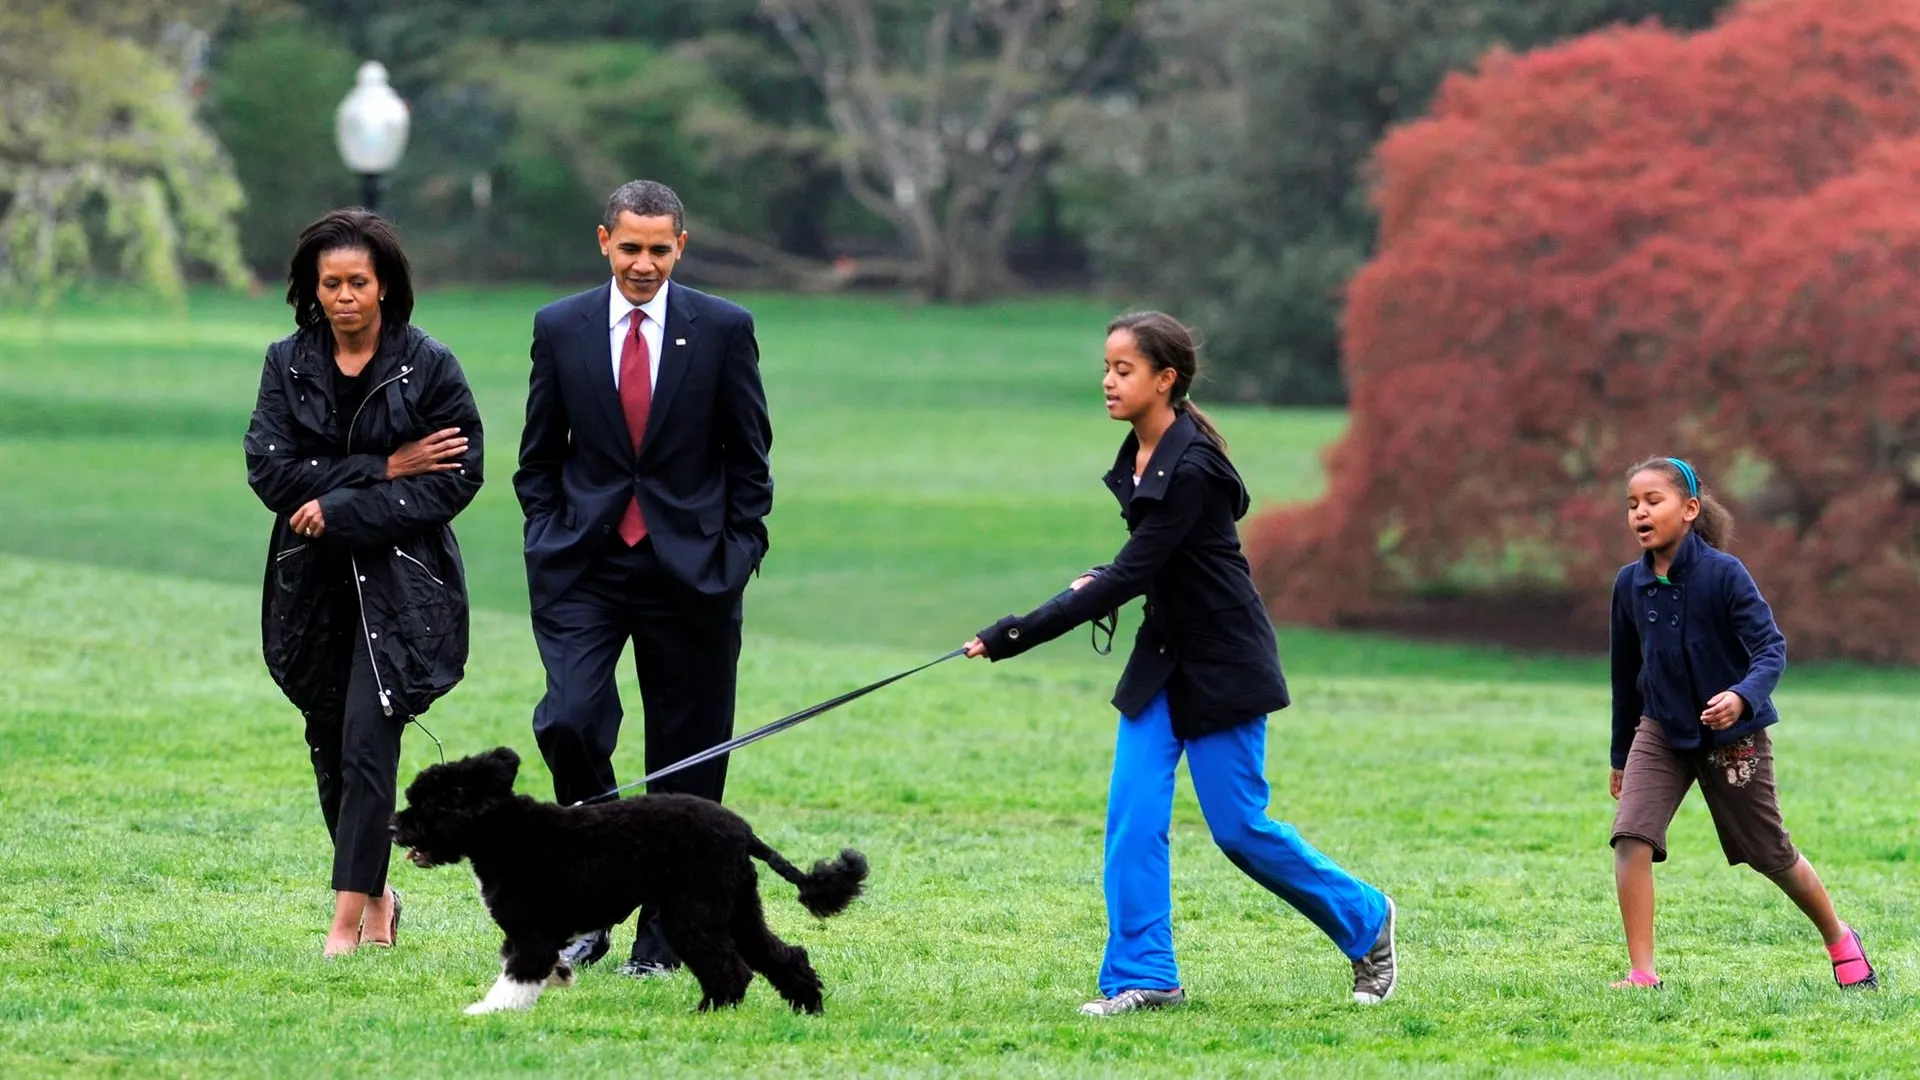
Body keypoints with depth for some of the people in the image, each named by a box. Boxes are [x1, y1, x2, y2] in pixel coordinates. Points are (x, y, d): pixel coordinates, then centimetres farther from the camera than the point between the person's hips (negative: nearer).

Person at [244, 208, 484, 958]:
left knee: (368, 743, -14)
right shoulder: (288, 364, 4)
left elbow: (457, 478, -10)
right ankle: (377, 897, 29)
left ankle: (347, 923, -14)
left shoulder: (429, 366, -4)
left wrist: (339, 510, -14)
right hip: (313, 585, 4)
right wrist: (383, 470, -14)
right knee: (330, 749, 10)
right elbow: (270, 471, -6)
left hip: (400, 584, -4)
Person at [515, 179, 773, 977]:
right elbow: (538, 458, 12)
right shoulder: (560, 328, 5)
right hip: (586, 567, 1)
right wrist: (552, 540, 2)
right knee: (568, 722, -17)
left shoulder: (723, 329, 1)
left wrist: (735, 555, -2)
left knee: (686, 761, 2)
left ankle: (663, 934, 11)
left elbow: (749, 459, 5)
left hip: (690, 570, -1)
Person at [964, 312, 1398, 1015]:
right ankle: (1143, 977, 0)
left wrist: (1019, 634, -28)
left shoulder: (1191, 470, -25)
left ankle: (1364, 921, 20)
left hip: (1223, 664, -8)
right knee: (1132, 818, -3)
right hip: (1163, 658, 8)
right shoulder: (1139, 456, 4)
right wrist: (1101, 582, -1)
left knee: (1239, 827, -1)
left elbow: (1129, 577, -27)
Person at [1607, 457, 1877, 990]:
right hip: (1661, 730, 3)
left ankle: (1839, 939, 36)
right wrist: (1621, 755, 16)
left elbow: (1771, 648, -21)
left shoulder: (1724, 573, -17)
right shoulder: (1630, 583, -4)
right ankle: (1641, 973, -15)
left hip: (1733, 735, -3)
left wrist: (1744, 696, -42)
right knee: (1630, 837, -18)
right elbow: (1626, 671, 9)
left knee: (1770, 854, 10)